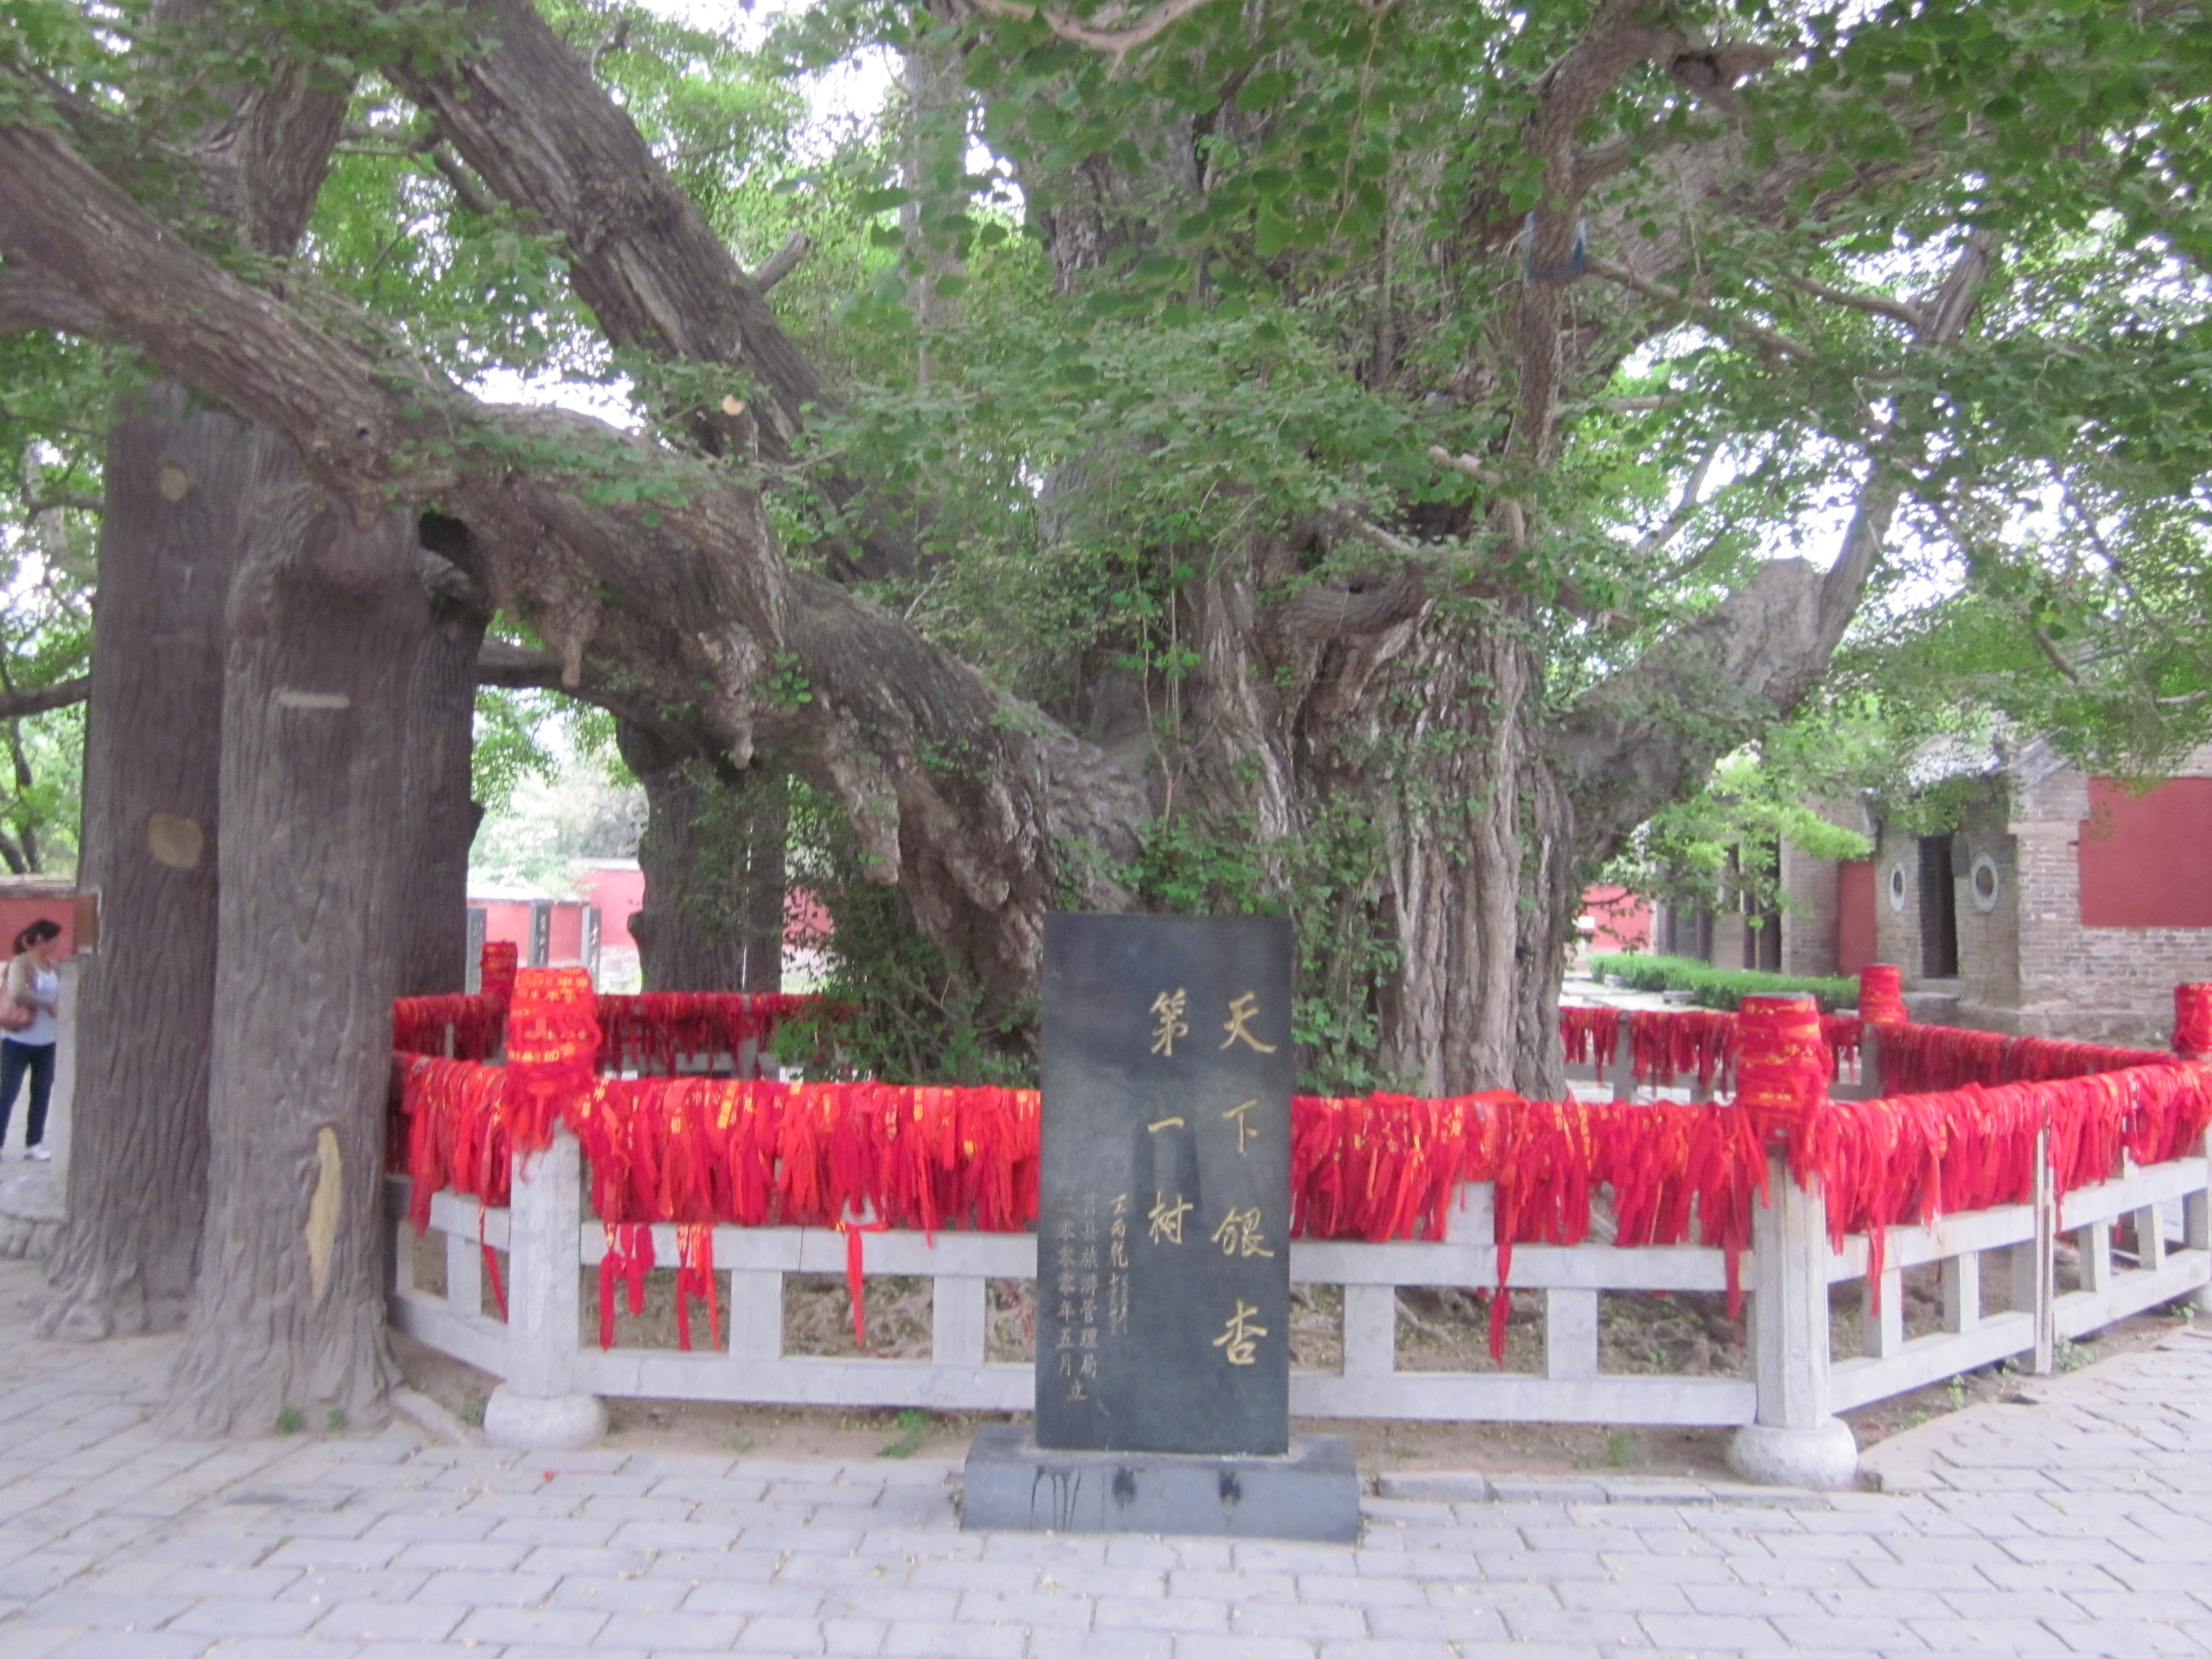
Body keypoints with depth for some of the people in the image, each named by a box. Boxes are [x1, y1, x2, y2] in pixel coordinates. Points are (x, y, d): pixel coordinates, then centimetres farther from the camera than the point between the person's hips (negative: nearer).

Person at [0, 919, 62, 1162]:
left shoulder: (51, 965, 7)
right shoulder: (21, 963, -14)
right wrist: (47, 1005, -19)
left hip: (46, 1042, 7)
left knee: (42, 1093, 11)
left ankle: (34, 1143, 20)